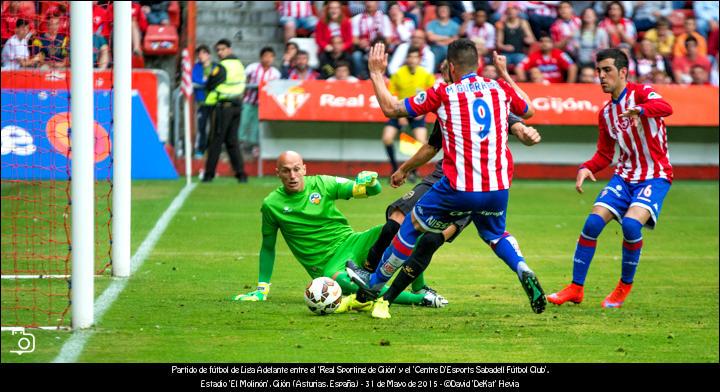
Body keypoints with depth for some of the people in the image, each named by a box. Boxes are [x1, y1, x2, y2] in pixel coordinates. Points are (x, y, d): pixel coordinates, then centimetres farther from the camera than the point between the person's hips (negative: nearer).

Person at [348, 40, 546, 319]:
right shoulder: (501, 89, 6)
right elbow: (529, 111, 28)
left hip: (458, 188, -4)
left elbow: (390, 108, 2)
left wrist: (376, 74, 15)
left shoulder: (443, 94, -3)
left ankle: (374, 283, 29)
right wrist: (505, 74, 37)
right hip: (498, 186, 4)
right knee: (495, 235, 31)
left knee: (412, 226, 17)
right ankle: (523, 271, 2)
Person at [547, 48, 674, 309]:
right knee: (593, 222, -11)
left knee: (631, 223, -27)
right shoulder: (605, 113, 11)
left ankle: (625, 286, -4)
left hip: (655, 176, -6)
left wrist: (640, 110, -53)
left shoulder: (641, 93, -9)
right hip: (625, 176, 6)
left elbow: (665, 108, -32)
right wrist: (586, 168, -3)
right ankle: (576, 288, 0)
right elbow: (604, 155, 18)